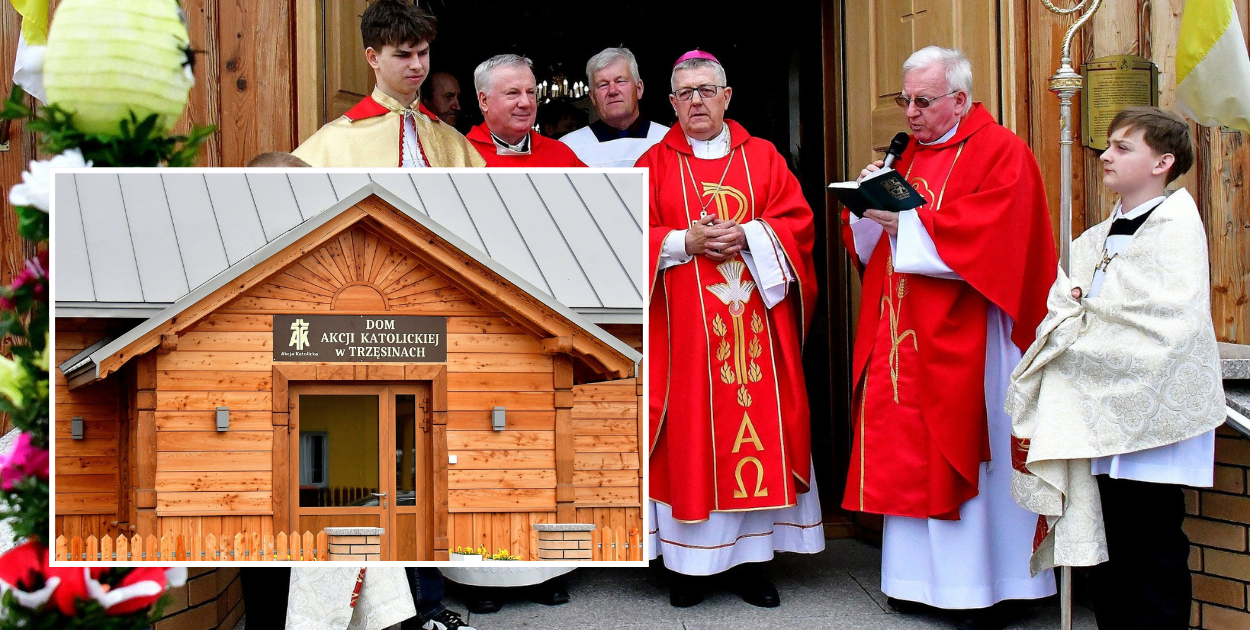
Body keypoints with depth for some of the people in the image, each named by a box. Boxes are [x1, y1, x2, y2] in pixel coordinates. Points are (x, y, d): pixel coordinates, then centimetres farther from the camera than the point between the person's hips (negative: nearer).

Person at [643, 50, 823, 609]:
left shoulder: (763, 158, 11)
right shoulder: (655, 165, 8)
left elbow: (797, 222, 3)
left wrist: (746, 236, -13)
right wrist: (687, 242, -15)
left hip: (756, 323, 2)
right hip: (684, 328, -1)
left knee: (758, 431, 1)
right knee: (691, 435, -1)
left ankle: (752, 556, 10)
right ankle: (688, 559, 8)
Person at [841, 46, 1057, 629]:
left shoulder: (1001, 152, -5)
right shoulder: (907, 153, 16)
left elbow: (991, 234, -19)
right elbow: (870, 243, 16)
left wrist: (906, 221, -17)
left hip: (961, 339, -6)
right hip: (902, 334, 6)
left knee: (967, 457, -1)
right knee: (908, 456, 7)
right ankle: (920, 576, 16)